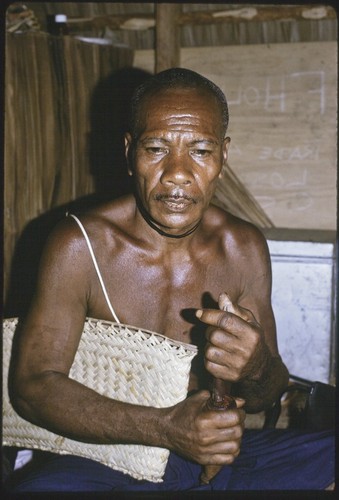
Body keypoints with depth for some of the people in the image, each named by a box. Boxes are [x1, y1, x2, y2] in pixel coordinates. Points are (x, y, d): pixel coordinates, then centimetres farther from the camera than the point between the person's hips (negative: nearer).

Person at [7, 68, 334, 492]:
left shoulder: (245, 249, -2)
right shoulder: (79, 245, -12)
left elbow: (265, 398, 5)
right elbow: (33, 385, -13)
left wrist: (258, 370, -23)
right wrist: (165, 427, -25)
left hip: (215, 453, 4)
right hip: (105, 459, -3)